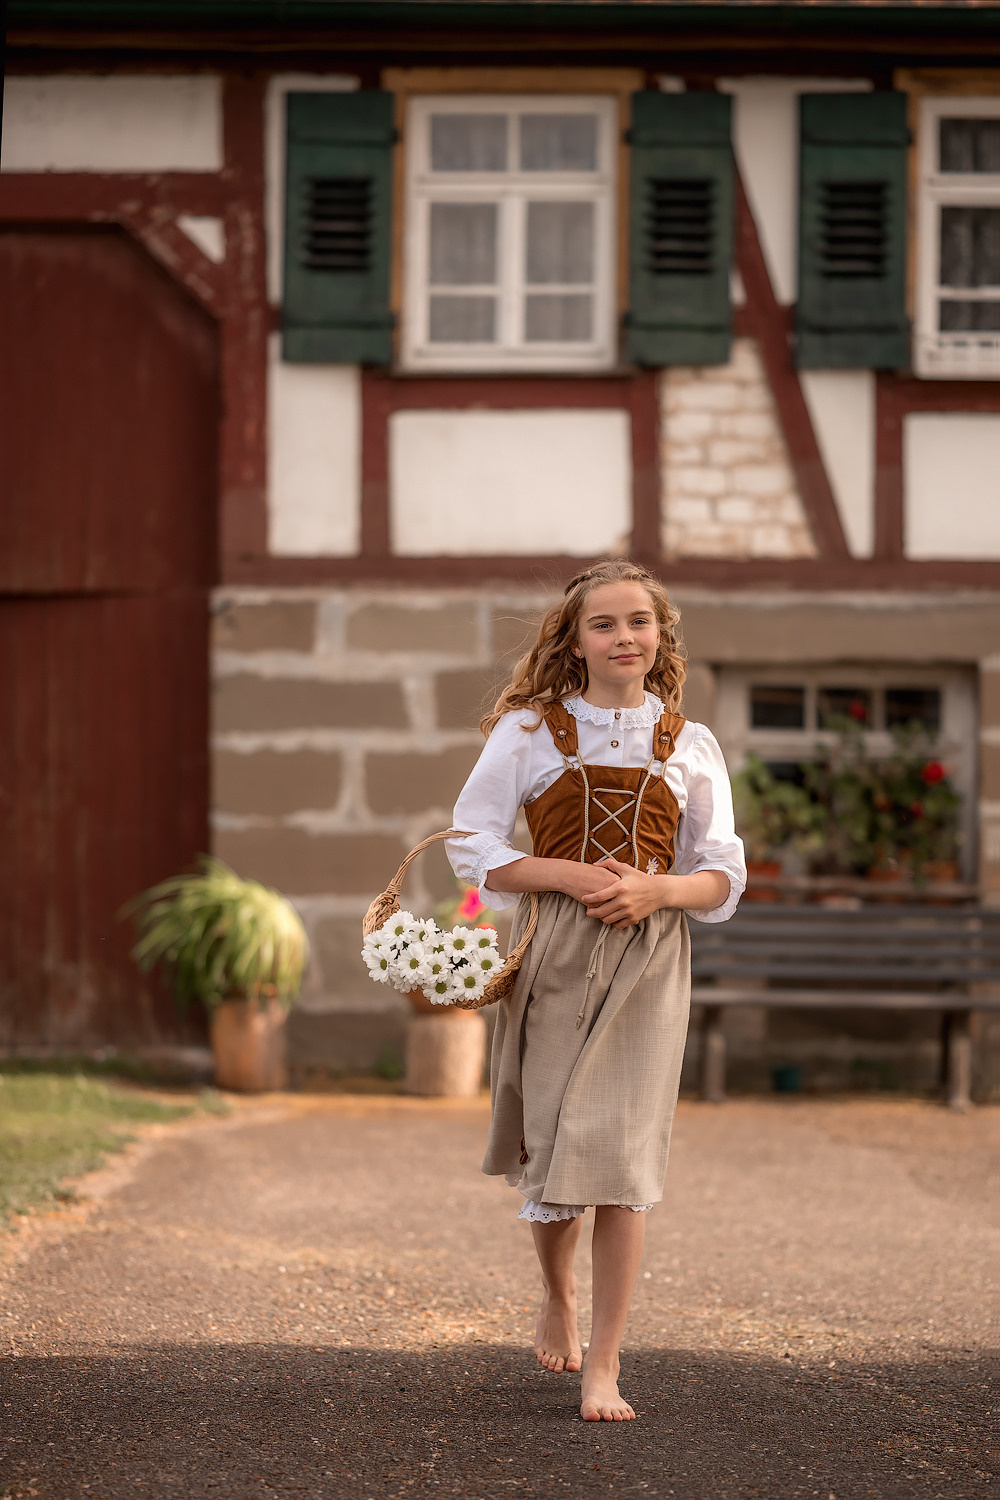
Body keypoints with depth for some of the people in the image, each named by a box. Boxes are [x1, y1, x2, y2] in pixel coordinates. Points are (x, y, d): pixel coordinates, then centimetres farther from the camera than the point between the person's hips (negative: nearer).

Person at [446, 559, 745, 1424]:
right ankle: (558, 1294, 35)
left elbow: (723, 875, 9)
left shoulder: (690, 747, 8)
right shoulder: (528, 732, 4)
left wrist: (656, 889, -11)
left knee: (620, 1153, -7)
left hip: (648, 960, 0)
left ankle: (603, 1368, -2)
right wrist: (570, 874, -12)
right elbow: (474, 849, 1)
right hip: (553, 953, 0)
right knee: (548, 1144, 3)